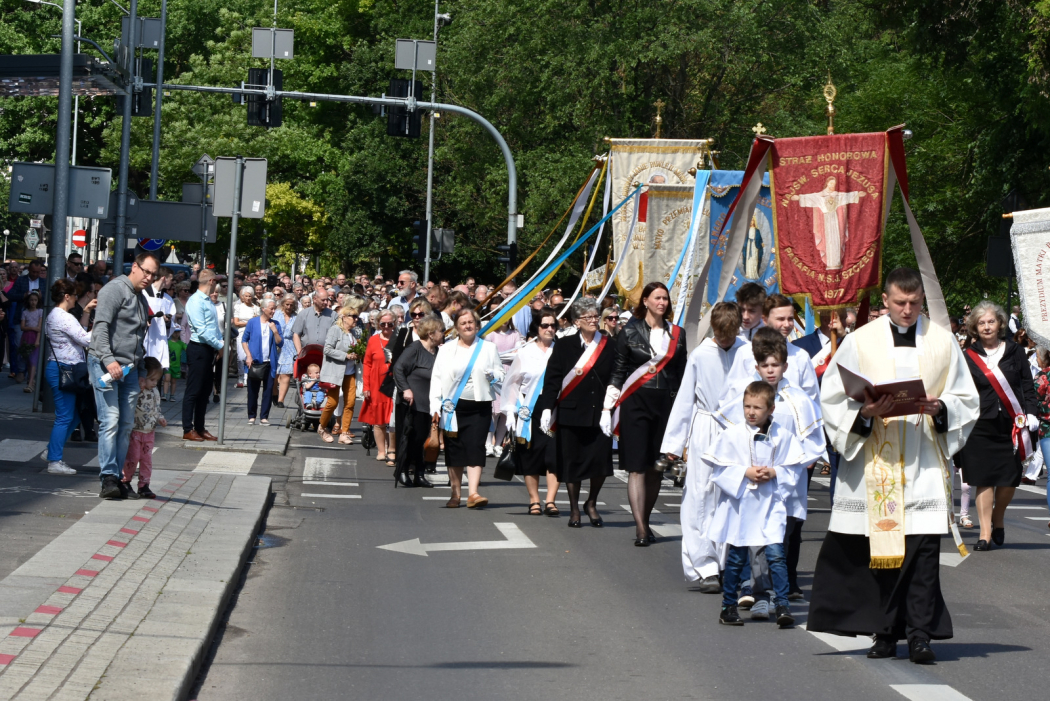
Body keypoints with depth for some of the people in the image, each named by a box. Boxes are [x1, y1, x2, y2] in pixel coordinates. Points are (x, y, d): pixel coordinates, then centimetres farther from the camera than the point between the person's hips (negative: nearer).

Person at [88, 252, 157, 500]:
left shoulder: (142, 300, 21)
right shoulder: (116, 289, -6)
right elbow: (101, 326, -16)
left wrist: (141, 372, 21)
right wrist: (109, 360, -25)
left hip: (129, 368, 8)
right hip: (106, 365, -8)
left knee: (126, 424, 4)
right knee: (110, 421, -14)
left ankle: (117, 477, 8)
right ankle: (108, 478, -17)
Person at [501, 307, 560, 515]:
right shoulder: (525, 352, 7)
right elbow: (512, 382, 10)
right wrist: (510, 410, 3)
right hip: (530, 410, 1)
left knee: (554, 455, -9)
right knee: (531, 457, 3)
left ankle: (550, 500, -9)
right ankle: (534, 500, 12)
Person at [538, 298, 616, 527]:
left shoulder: (608, 345, 7)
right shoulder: (564, 346, 3)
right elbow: (552, 379, 2)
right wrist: (547, 408, -7)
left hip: (600, 413, 1)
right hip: (571, 413, -1)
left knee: (601, 459, -5)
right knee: (572, 462, 3)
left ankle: (591, 503, 18)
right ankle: (574, 509, 18)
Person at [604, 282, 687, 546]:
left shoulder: (676, 334, 11)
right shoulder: (630, 332, 3)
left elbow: (682, 373, 13)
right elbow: (618, 370, 4)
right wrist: (608, 405, -3)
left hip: (666, 403, 3)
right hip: (636, 403, -3)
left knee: (657, 467, 6)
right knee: (637, 466, -9)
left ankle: (644, 522, 18)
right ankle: (641, 528, -12)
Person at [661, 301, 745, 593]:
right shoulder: (700, 355, -1)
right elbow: (685, 399, 5)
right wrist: (674, 442, 5)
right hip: (705, 430, 0)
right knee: (701, 495, -1)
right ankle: (705, 566, 3)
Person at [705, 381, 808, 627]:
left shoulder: (783, 436, -1)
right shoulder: (732, 435, -5)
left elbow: (795, 468, 5)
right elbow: (719, 468, -4)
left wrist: (774, 473, -11)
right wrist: (745, 473, -13)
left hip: (771, 505, 0)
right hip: (739, 504, 0)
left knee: (776, 554, -10)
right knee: (736, 558, 9)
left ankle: (782, 606, -6)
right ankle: (728, 606, 21)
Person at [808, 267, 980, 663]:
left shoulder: (942, 342, 9)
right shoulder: (860, 342, 6)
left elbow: (966, 401, 11)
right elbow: (833, 401, 5)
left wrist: (940, 408, -9)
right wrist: (864, 412, -14)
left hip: (925, 463, 0)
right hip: (874, 463, 0)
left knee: (924, 550, -7)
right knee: (880, 546, 0)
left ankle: (920, 635, -5)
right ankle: (886, 633, 9)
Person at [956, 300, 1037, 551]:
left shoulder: (1015, 352, 7)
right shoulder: (968, 357, 5)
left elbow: (1028, 388, 8)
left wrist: (1030, 415, -4)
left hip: (1011, 425, 1)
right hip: (981, 426, -1)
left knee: (1009, 478, 4)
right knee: (984, 480, -5)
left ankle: (997, 520, 28)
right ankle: (985, 532, -2)